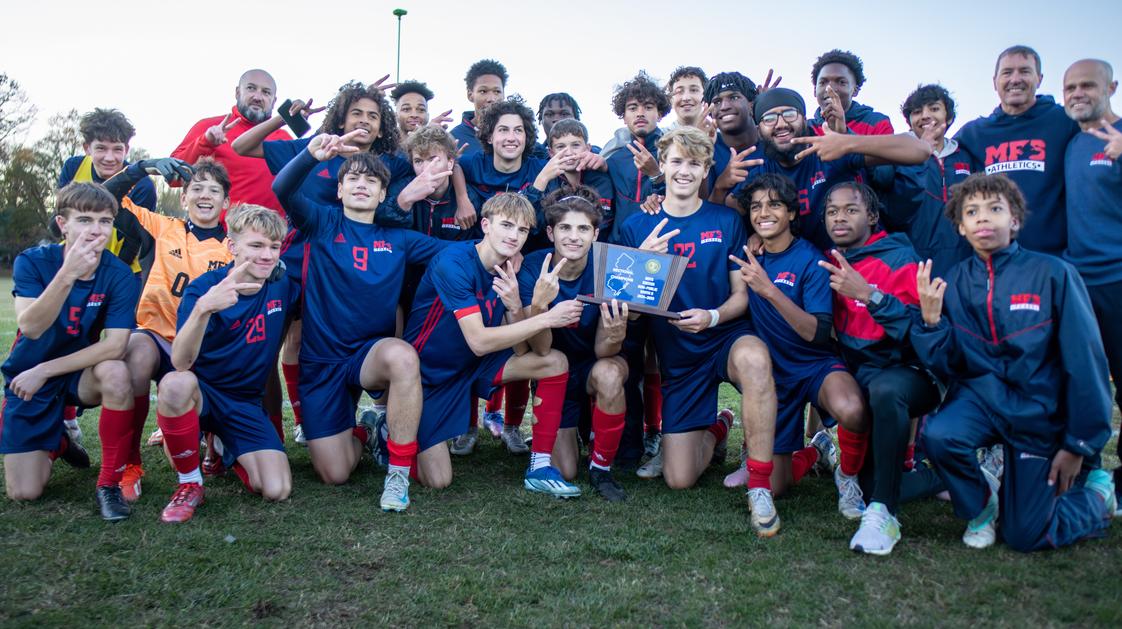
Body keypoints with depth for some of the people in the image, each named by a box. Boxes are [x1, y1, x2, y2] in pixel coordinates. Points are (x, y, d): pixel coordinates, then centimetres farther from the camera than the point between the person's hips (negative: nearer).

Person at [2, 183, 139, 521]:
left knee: (116, 373, -37)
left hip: (82, 374, 0)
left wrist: (44, 371, -21)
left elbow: (114, 346, -22)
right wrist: (68, 273, -44)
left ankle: (110, 482, -19)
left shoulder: (119, 274, -16)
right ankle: (56, 442, 33)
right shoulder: (32, 261, -15)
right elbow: (30, 328, -30)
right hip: (28, 379, 1)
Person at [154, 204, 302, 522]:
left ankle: (227, 450, 20)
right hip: (200, 394, -3)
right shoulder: (204, 287, -16)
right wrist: (203, 308, -48)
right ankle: (189, 483, -15)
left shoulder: (283, 284, -6)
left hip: (247, 403, 3)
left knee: (277, 490, -15)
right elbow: (181, 362, -31)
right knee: (176, 383, -40)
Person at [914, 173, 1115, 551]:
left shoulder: (1053, 274, -12)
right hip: (981, 395, 2)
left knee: (1025, 537, -1)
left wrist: (1079, 445, -5)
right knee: (938, 435, -32)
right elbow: (947, 368, -2)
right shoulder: (953, 282, -2)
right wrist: (931, 319, -20)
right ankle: (980, 502, 1)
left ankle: (1097, 492, 30)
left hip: (1040, 410, -2)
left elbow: (1084, 362, -8)